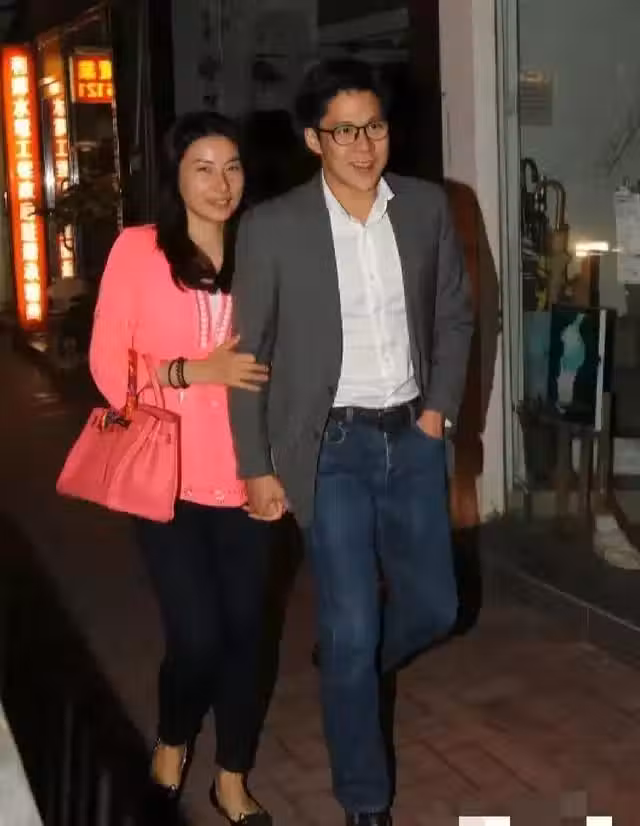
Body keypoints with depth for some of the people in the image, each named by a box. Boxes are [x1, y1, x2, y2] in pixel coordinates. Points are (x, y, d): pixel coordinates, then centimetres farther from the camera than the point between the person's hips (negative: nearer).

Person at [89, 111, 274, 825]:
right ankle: (170, 745, 29)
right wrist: (196, 371, -19)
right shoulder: (138, 249, -4)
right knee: (197, 636, -4)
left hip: (242, 478, 3)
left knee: (244, 630, 8)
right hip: (169, 479, -3)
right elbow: (107, 366, -6)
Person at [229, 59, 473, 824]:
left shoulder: (427, 206, 0)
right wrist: (256, 467, -6)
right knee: (353, 629, -1)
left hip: (412, 438, 4)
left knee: (434, 608, 13)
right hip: (332, 447, -4)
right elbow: (246, 353, -5)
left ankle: (346, 667, 46)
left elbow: (455, 315, 11)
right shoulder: (271, 227, -10)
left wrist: (439, 407, 1)